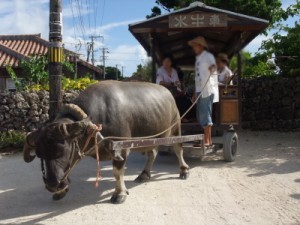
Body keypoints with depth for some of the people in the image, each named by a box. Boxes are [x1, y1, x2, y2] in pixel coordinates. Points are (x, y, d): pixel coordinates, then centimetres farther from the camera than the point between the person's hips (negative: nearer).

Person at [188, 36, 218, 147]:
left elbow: (213, 65, -27)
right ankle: (207, 140, 19)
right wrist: (195, 93, 22)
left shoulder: (208, 56, -6)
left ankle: (208, 141, -3)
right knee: (201, 117, 11)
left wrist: (213, 68, -52)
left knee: (205, 116, -8)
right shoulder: (198, 58, 19)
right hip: (200, 91, 9)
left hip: (207, 90, -9)